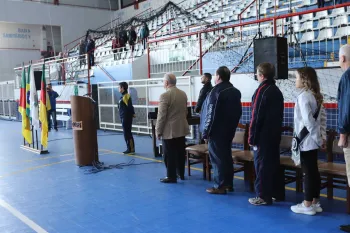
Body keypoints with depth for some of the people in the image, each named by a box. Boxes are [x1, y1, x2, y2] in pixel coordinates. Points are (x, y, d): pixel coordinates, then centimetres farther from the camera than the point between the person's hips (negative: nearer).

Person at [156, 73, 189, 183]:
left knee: (169, 155, 2)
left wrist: (158, 131, -9)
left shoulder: (165, 95, -17)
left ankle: (171, 177, 8)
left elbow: (161, 116, -17)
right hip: (182, 128, 7)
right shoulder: (183, 94, 6)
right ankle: (181, 174, 26)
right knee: (180, 153, 15)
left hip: (169, 130, -7)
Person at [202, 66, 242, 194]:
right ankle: (229, 183, 21)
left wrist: (206, 132, -11)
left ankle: (220, 186, 1)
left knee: (217, 158, -2)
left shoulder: (216, 91, -15)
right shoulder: (235, 91, 10)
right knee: (227, 156, 15)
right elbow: (238, 112, 15)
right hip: (229, 130, 8)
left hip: (217, 131, -8)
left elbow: (211, 114, -17)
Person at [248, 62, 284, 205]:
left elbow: (256, 117, -17)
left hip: (263, 135, -8)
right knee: (274, 163, 15)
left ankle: (263, 196, 2)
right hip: (275, 134, 9)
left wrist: (252, 137, -14)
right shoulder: (277, 91, 12)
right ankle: (278, 193, 23)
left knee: (262, 165, -2)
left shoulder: (261, 90, -15)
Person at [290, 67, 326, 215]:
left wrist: (318, 139, -14)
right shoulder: (316, 96, 10)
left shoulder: (303, 96, -16)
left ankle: (307, 205, 8)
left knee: (308, 172, -1)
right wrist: (322, 137, 11)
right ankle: (315, 203, 22)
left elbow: (308, 121, -21)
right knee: (313, 171, 13)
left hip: (306, 141, -8)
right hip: (313, 140, 8)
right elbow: (322, 117, 11)